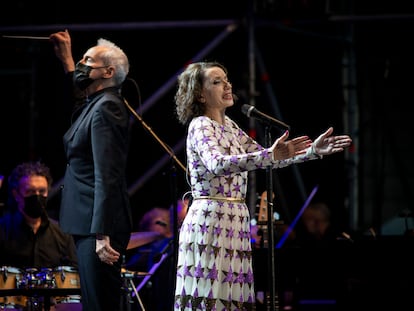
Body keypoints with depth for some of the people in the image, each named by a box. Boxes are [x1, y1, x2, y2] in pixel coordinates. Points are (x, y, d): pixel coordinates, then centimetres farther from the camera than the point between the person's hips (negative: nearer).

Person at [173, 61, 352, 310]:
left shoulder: (228, 126, 17)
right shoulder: (200, 126, -9)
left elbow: (264, 157, 24)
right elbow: (217, 164, -29)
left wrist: (313, 151, 15)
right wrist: (271, 155, -39)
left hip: (235, 225, 8)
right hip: (210, 222, -8)